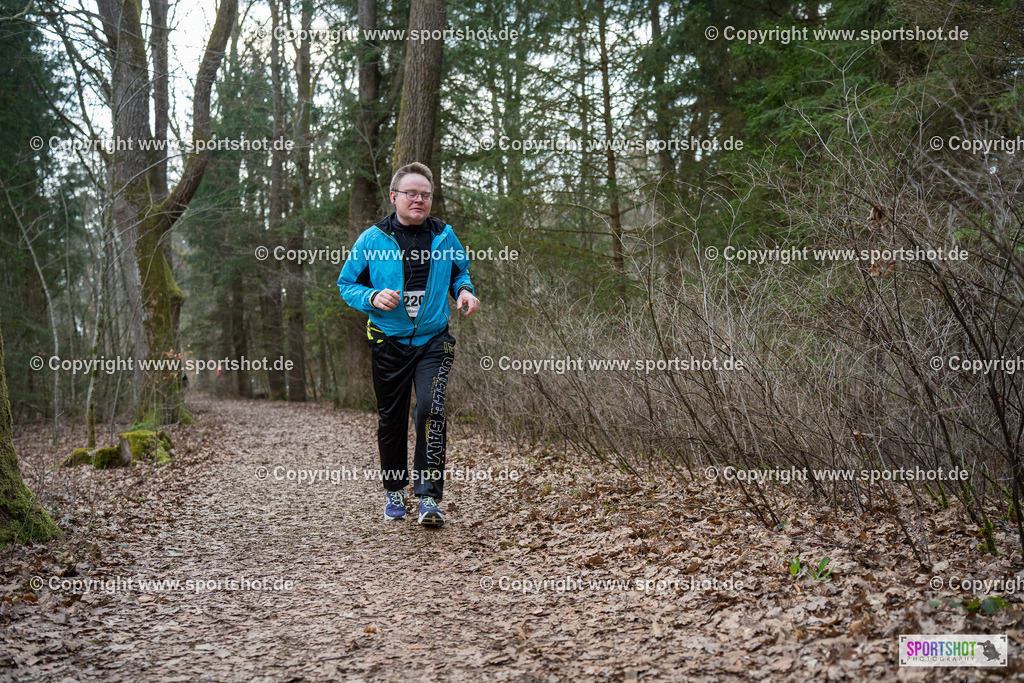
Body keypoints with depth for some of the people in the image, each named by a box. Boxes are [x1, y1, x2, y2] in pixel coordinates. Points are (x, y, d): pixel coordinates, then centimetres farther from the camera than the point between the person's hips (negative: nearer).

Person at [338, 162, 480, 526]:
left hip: (434, 341, 0)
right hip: (389, 343, 0)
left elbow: (460, 272, 20)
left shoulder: (444, 236, 3)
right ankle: (393, 490, 30)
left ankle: (429, 497, -13)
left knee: (431, 410, -18)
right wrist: (373, 298, -16)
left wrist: (465, 290, -2)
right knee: (391, 419, 10)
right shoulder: (372, 239, -3)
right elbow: (346, 284, 4)